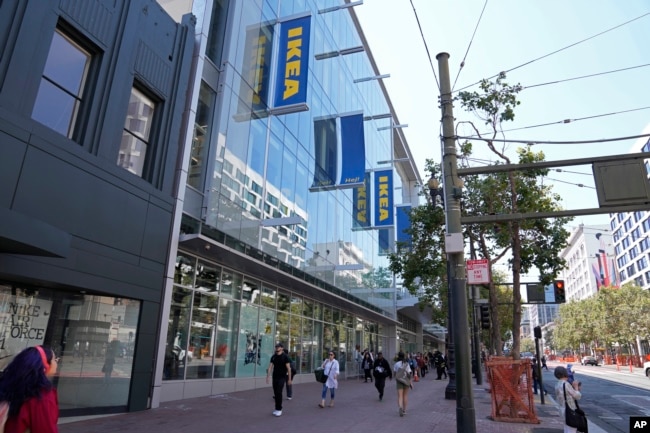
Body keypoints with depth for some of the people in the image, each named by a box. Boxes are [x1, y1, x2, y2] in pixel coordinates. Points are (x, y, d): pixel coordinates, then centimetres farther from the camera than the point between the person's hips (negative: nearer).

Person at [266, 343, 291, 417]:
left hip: (282, 377, -5)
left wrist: (289, 379, -10)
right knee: (276, 393, 7)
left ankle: (279, 409, -1)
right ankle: (277, 409, 19)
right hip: (275, 377, 5)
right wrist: (267, 377, -4)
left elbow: (288, 368, -8)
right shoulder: (273, 357, 5)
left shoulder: (285, 356, -8)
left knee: (279, 392, -12)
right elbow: (270, 367, 4)